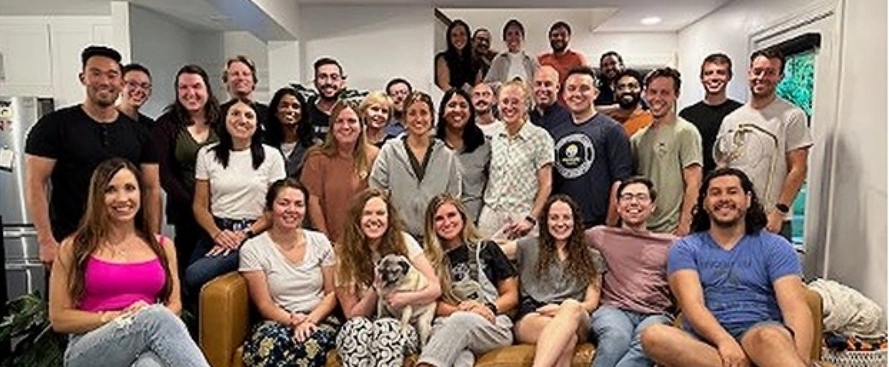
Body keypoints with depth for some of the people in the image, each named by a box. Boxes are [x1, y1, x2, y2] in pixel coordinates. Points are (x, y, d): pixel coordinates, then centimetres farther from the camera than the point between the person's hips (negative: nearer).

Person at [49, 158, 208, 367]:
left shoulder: (162, 246, 14)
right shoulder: (74, 248, 7)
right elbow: (59, 318, 5)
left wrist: (151, 315, -11)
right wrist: (112, 318, -11)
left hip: (149, 343, 1)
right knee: (156, 317, -35)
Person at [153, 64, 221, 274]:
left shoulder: (221, 121, 7)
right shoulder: (166, 124, 4)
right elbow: (163, 173, -1)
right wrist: (193, 204, -9)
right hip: (186, 214, -1)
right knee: (188, 268, 1)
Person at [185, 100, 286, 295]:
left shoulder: (271, 156, 2)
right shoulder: (207, 154, 9)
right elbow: (200, 206, 9)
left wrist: (245, 234, -11)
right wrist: (216, 234, -9)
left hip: (254, 236, -3)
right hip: (217, 233, 3)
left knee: (194, 276, -23)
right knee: (188, 281, -22)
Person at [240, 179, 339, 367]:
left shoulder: (320, 242, 7)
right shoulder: (253, 249, 0)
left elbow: (332, 293, 6)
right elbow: (264, 305, -3)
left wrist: (311, 320, -12)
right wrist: (293, 321, -20)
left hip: (319, 320, 1)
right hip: (277, 323, -1)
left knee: (311, 343, -34)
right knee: (270, 342, -36)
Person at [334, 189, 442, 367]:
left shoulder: (404, 242, -2)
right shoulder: (345, 254, -2)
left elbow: (435, 288, -3)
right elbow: (352, 315, -2)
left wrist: (406, 298, -22)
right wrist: (376, 287, -18)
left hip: (403, 326, -1)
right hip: (360, 332, 1)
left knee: (386, 327, -35)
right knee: (357, 326, -34)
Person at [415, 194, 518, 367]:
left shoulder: (487, 249, 16)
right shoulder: (430, 260, 16)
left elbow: (512, 295, 14)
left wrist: (490, 308, -7)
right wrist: (460, 310, -14)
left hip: (494, 326, 0)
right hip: (450, 324, 1)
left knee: (461, 321, -38)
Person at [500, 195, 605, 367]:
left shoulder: (592, 257, 23)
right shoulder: (529, 246, 20)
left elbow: (592, 302, 12)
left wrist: (564, 309, -7)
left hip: (576, 319, 1)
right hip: (531, 316, -1)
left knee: (571, 306, -40)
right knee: (567, 337, -39)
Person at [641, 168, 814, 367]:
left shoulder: (775, 247, 12)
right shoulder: (685, 249, 11)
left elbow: (795, 307, -2)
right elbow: (692, 304, -5)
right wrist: (724, 340, -26)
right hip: (708, 339, 2)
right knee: (653, 336, -32)